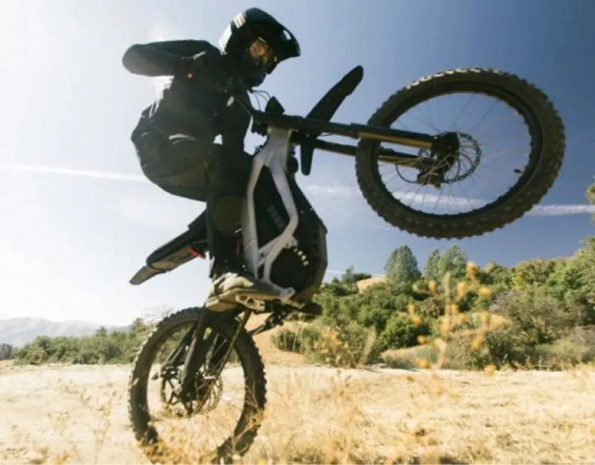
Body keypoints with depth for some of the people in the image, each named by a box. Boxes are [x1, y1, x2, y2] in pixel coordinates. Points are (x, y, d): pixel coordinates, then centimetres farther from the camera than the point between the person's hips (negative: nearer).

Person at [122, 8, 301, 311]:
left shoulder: (240, 101, 19)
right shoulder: (204, 55, 5)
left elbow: (235, 150, 7)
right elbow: (133, 56, -5)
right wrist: (187, 65, -22)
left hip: (195, 166, 7)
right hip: (159, 144, -6)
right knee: (223, 162, -34)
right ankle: (224, 273, -44)